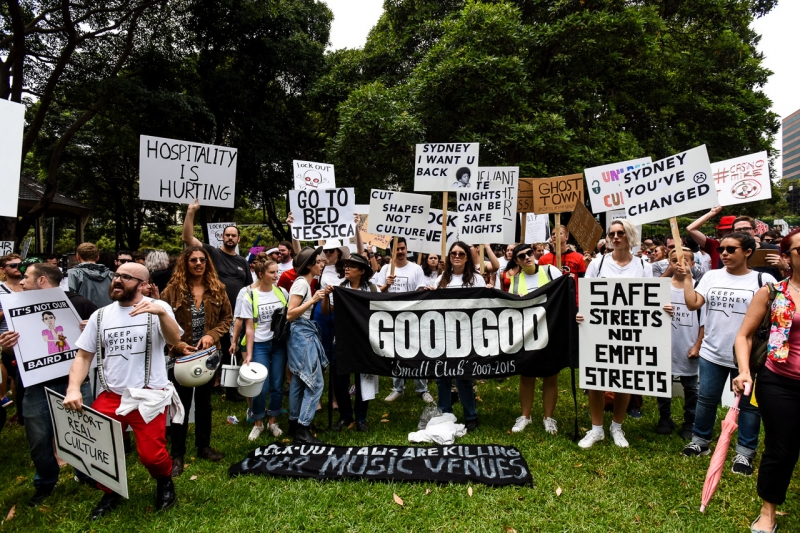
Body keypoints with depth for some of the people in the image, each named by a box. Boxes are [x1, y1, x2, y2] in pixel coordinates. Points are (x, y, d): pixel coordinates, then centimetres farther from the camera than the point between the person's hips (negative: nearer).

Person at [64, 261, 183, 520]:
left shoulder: (157, 308, -5)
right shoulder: (100, 315, 7)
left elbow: (174, 340, -21)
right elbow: (83, 356, 9)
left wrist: (161, 312, -39)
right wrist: (73, 388, -7)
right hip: (110, 396, 5)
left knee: (151, 455, -8)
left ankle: (165, 482, 27)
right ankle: (110, 493, 34)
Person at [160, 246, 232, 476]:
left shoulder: (217, 289, 0)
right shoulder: (173, 290, -7)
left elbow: (227, 318, 3)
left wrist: (212, 335, -12)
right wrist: (177, 344, -19)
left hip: (209, 354, 3)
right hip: (182, 355, -3)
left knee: (204, 402, 16)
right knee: (181, 404, 3)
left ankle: (204, 446, 32)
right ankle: (177, 455, 16)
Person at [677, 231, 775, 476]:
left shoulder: (763, 279, -6)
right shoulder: (711, 276, 3)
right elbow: (693, 304, -5)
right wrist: (686, 278, -8)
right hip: (712, 353, 3)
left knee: (747, 404, 11)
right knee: (706, 399, 13)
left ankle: (745, 453, 25)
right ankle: (700, 441, 30)